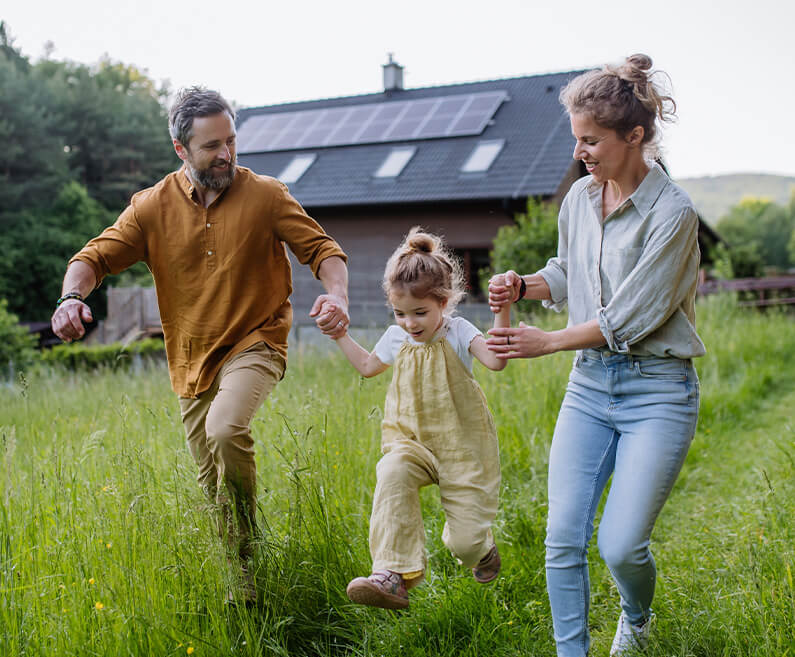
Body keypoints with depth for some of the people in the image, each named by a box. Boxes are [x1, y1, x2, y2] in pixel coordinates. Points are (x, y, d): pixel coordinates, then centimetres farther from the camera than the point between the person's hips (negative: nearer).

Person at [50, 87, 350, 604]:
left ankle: (244, 553, -13)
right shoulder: (154, 206, 0)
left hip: (255, 344, -3)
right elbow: (97, 255, -2)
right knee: (212, 480, 11)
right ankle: (232, 570, 34)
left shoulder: (266, 195, -5)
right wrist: (72, 295, -25)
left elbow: (321, 248, -4)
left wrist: (337, 295, -26)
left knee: (226, 430, -32)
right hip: (192, 361, 4)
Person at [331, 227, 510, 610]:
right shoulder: (397, 338, 5)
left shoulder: (457, 332, -8)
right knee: (392, 473, -35)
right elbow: (368, 367, 25)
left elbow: (496, 361, -26)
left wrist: (502, 312, -36)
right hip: (412, 441, 3)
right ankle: (392, 577, -37)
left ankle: (481, 549, 37)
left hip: (460, 445, -3)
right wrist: (339, 334, 18)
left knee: (466, 541, -5)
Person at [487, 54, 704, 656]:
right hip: (589, 384, 6)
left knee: (621, 545, -5)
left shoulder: (672, 212, -14)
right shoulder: (580, 197, 6)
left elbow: (630, 316, -16)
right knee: (563, 537, -2)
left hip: (656, 390, -5)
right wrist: (524, 284, 1)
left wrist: (548, 342, -11)